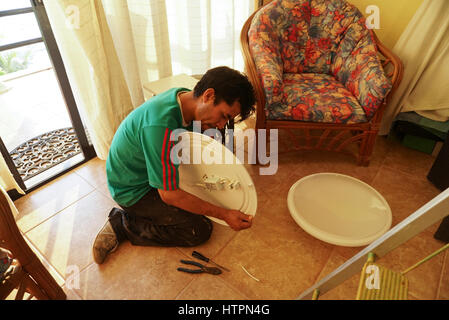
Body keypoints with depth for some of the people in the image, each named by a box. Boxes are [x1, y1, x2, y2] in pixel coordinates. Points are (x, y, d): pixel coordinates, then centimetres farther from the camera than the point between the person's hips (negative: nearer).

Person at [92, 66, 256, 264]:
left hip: (145, 169, 9)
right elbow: (169, 195, -30)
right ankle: (123, 224, -1)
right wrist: (224, 214, -25)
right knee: (200, 230, -10)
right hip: (133, 190, -8)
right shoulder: (160, 126, -38)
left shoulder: (185, 96, -11)